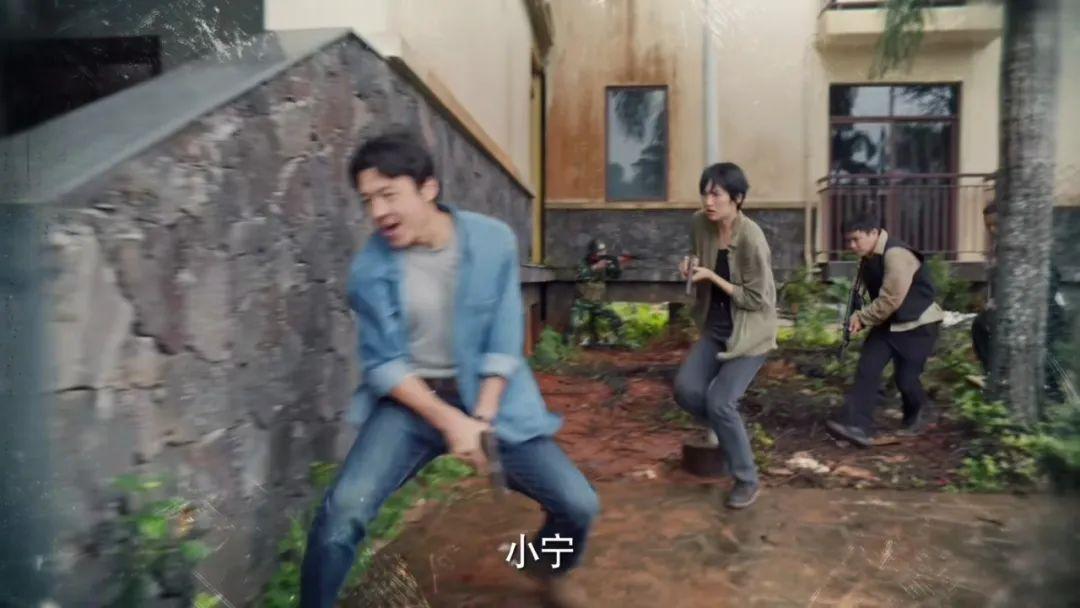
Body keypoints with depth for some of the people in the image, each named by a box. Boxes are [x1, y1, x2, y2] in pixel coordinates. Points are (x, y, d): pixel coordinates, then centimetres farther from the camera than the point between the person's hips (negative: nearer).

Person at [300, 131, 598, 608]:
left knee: (578, 505, -4)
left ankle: (550, 566, 33)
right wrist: (449, 421, -19)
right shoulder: (369, 268, -12)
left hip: (490, 395, 1)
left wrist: (482, 418, -17)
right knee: (344, 510, -23)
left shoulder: (494, 240, -11)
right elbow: (382, 363, -9)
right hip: (411, 398, 0)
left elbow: (504, 343, -8)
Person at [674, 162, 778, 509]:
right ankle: (727, 426, 23)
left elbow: (757, 299, -20)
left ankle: (747, 481, 6)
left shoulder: (752, 239, -24)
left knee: (719, 401, -15)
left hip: (750, 333, -6)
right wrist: (691, 270, -8)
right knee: (686, 389, -9)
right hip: (714, 328, 6)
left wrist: (712, 277, -24)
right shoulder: (699, 223, -5)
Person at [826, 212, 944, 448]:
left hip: (917, 323, -8)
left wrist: (862, 317, -18)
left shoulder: (896, 255, -27)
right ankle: (857, 426, -11)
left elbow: (890, 300, -28)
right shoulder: (868, 258, 3)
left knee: (905, 376, -2)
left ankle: (917, 414, 31)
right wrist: (862, 318, -3)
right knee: (867, 368, -7)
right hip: (887, 322, 8)